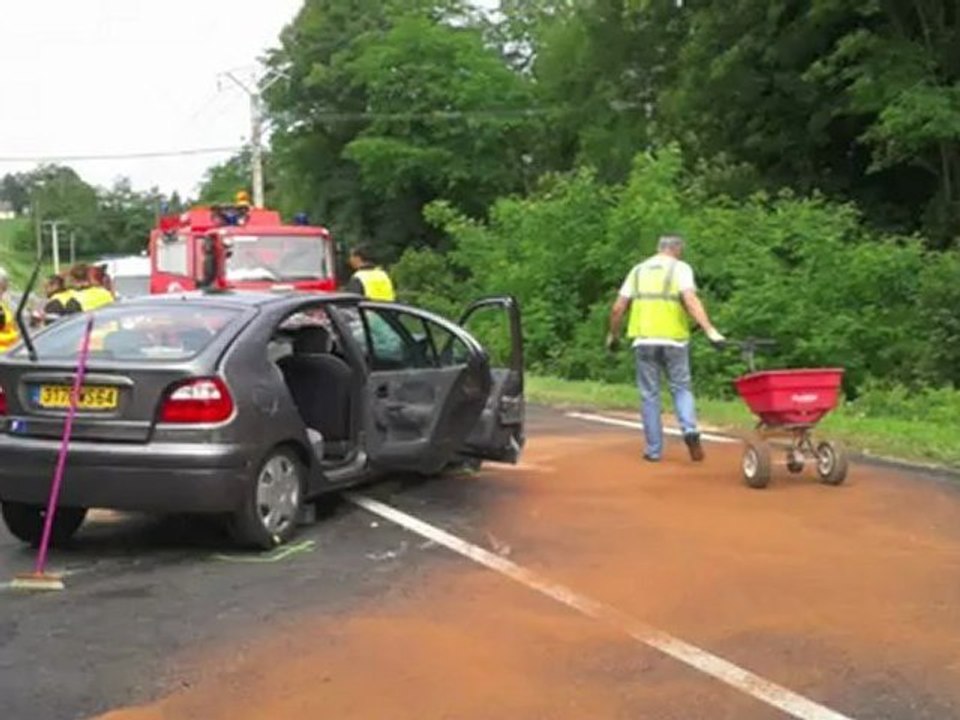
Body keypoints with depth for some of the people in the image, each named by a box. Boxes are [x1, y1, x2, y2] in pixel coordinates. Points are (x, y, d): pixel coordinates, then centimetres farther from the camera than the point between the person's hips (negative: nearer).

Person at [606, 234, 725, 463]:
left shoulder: (639, 270, 14)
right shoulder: (680, 268, 2)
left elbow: (618, 308, 10)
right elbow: (690, 300, -16)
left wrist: (613, 335, 24)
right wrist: (710, 330, -23)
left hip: (644, 340, 2)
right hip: (673, 339, -2)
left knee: (649, 394, 9)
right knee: (681, 388, 12)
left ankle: (654, 449, 10)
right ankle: (690, 430, -12)